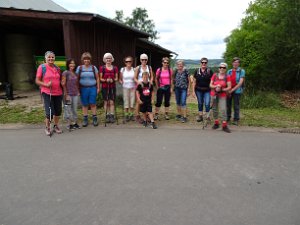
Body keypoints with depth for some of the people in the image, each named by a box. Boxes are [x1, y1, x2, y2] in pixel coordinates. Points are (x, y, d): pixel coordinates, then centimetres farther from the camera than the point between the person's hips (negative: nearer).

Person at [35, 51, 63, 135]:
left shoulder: (57, 68, 11)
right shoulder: (42, 67, -3)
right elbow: (37, 81, -3)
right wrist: (46, 84, -19)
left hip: (58, 93, 5)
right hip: (47, 93, -5)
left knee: (58, 111, 11)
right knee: (49, 112, -7)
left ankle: (56, 126, 31)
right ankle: (47, 128, 16)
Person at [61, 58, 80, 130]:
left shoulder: (75, 73, 9)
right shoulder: (65, 73, -7)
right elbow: (63, 84, -10)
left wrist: (78, 91, 10)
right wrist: (66, 94, -12)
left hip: (75, 94, 5)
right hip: (68, 94, -5)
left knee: (75, 109, 12)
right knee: (69, 109, 2)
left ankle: (75, 123, 21)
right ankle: (70, 124, 12)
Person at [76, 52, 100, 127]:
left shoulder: (93, 68, 6)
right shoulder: (79, 68, 6)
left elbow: (97, 78, 7)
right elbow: (77, 79, 6)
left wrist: (98, 88, 2)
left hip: (92, 88, 0)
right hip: (83, 88, 1)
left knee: (93, 104, -1)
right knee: (84, 104, 5)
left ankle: (95, 118, 9)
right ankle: (85, 119, 13)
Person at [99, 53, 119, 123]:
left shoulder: (115, 68, 8)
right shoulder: (102, 68, 3)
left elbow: (116, 78, 8)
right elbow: (100, 78, 3)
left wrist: (113, 80, -14)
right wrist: (106, 80, -17)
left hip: (112, 87, 1)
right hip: (105, 87, -1)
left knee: (112, 102, -3)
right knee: (106, 102, 0)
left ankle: (112, 116, 0)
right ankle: (107, 116, 7)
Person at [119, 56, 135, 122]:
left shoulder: (134, 69, 3)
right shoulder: (122, 69, 4)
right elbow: (120, 79, 9)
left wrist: (136, 85, -7)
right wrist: (121, 82, -10)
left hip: (133, 88, 1)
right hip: (125, 88, 0)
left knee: (132, 101, 2)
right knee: (126, 101, -1)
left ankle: (131, 115, 13)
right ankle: (126, 115, 9)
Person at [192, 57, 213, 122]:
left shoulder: (210, 71, -2)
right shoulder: (197, 71, 2)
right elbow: (194, 81, 4)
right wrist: (193, 91, 0)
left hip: (207, 90, -2)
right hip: (199, 90, 2)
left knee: (207, 104, -9)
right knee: (200, 103, 13)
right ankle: (200, 116, 26)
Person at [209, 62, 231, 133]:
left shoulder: (227, 77, -1)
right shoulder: (214, 75, 4)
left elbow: (229, 87, -3)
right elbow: (210, 85, 4)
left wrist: (222, 89, -18)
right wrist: (216, 86, -15)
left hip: (222, 95, -2)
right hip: (214, 95, 2)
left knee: (223, 109, -11)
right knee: (215, 109, 6)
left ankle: (224, 126, -7)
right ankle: (216, 123, 20)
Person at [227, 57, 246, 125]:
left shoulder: (241, 71, -2)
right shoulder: (229, 71, 10)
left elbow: (240, 83, -10)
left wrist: (232, 90, -15)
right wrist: (228, 90, -5)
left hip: (237, 91, -3)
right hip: (229, 91, 4)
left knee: (236, 106, 1)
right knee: (228, 105, 8)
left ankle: (236, 120, 11)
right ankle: (228, 118, 21)